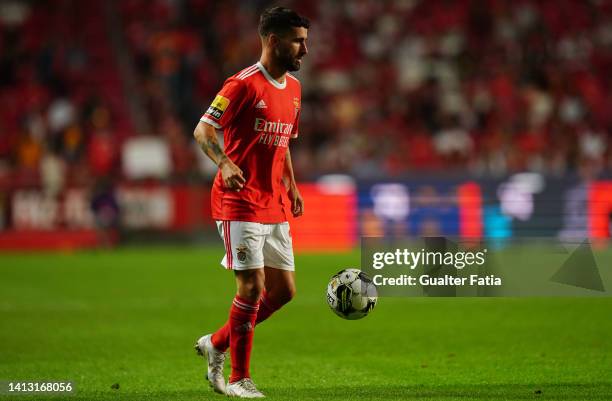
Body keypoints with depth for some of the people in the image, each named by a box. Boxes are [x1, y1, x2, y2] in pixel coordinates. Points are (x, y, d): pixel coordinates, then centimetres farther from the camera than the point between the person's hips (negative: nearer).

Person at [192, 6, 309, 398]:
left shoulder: (293, 88, 13)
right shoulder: (244, 85, -12)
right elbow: (203, 130, -15)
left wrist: (292, 187, 15)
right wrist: (225, 163, -32)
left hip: (275, 207, 8)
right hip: (241, 203, -8)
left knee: (283, 290, 7)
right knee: (252, 287, -9)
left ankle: (217, 343, 23)